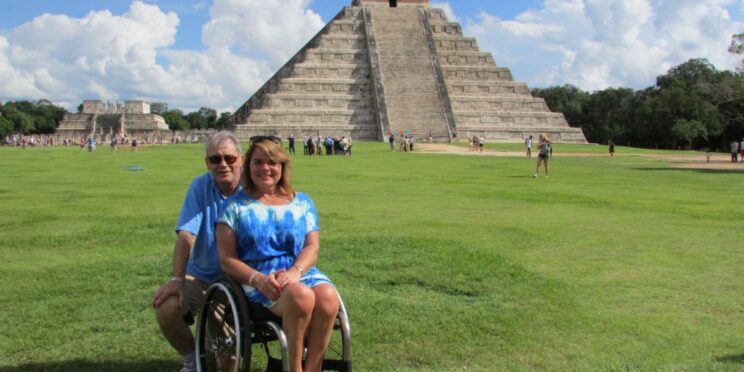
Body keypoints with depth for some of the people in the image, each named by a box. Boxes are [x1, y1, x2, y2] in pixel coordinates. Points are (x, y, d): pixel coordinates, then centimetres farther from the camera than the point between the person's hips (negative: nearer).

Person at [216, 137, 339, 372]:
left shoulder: (302, 203, 18)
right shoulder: (236, 206, 10)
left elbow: (312, 247, 6)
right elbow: (227, 259, 2)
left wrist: (294, 272, -16)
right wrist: (258, 279, -17)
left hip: (302, 272, 3)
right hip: (258, 280, -3)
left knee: (328, 298, -32)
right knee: (302, 297, -36)